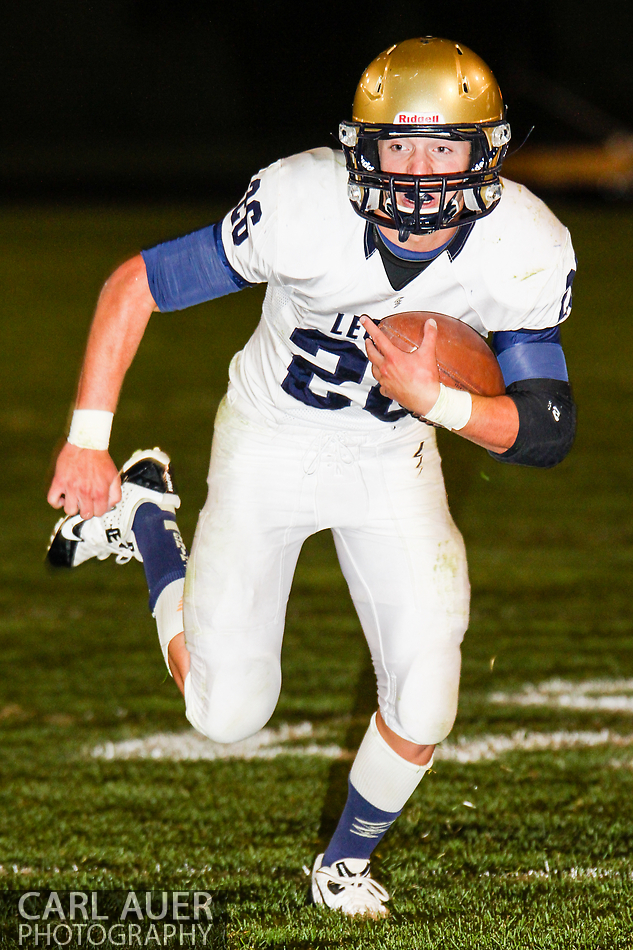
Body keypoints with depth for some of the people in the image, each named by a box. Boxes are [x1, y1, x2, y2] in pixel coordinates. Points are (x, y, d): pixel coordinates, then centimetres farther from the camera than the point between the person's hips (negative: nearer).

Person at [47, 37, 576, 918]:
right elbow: (134, 285, -19)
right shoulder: (304, 210, -31)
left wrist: (435, 401, -37)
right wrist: (86, 439, -21)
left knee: (423, 709, -10)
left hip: (393, 456, 2)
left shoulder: (526, 254, -24)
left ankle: (347, 862, 22)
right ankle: (143, 514, 29)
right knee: (227, 713, 2)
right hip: (270, 444, -2)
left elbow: (548, 432, -18)